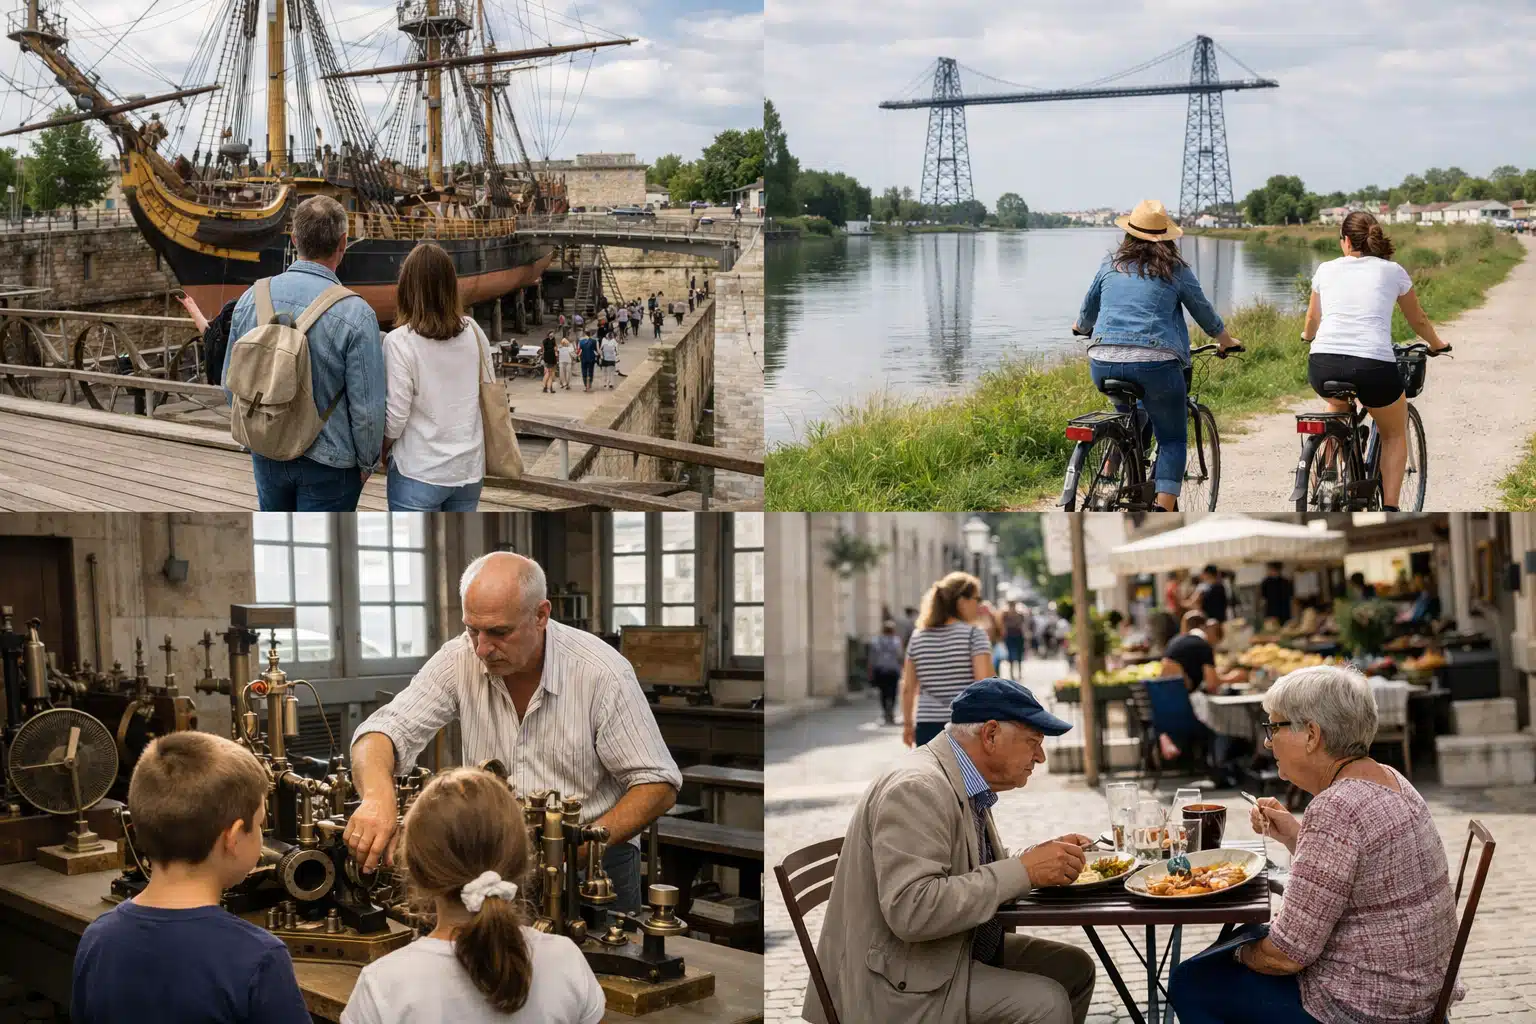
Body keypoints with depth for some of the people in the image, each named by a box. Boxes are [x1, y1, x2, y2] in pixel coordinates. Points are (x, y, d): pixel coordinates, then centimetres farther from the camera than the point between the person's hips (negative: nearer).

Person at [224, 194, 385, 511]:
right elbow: (367, 406, -18)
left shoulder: (251, 299, -6)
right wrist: (367, 463, -1)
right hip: (328, 462, -5)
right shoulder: (355, 314, -22)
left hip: (267, 454, 5)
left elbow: (231, 384, 5)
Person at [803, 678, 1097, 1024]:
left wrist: (1041, 857, 0)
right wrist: (1023, 871, -26)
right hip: (899, 982, -10)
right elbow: (912, 911, -31)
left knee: (1075, 968, 8)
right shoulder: (917, 789, -22)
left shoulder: (966, 783, 7)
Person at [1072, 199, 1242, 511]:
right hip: (1155, 362, -3)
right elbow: (1203, 311, 18)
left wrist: (1082, 327, 49)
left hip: (1104, 362, 4)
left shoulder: (1111, 265, 14)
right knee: (1173, 439, 9)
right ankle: (1164, 512, -5)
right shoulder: (1175, 269, 7)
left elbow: (1088, 309, 26)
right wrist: (1227, 341, 36)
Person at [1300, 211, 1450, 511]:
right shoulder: (1393, 271, 15)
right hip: (1374, 367, -2)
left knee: (1339, 405, 39)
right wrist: (1437, 345, 50)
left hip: (1322, 365, 2)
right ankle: (1389, 511, 10)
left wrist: (1307, 336, 57)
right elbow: (1418, 321, 29)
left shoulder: (1326, 270, 18)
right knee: (1395, 434, 25)